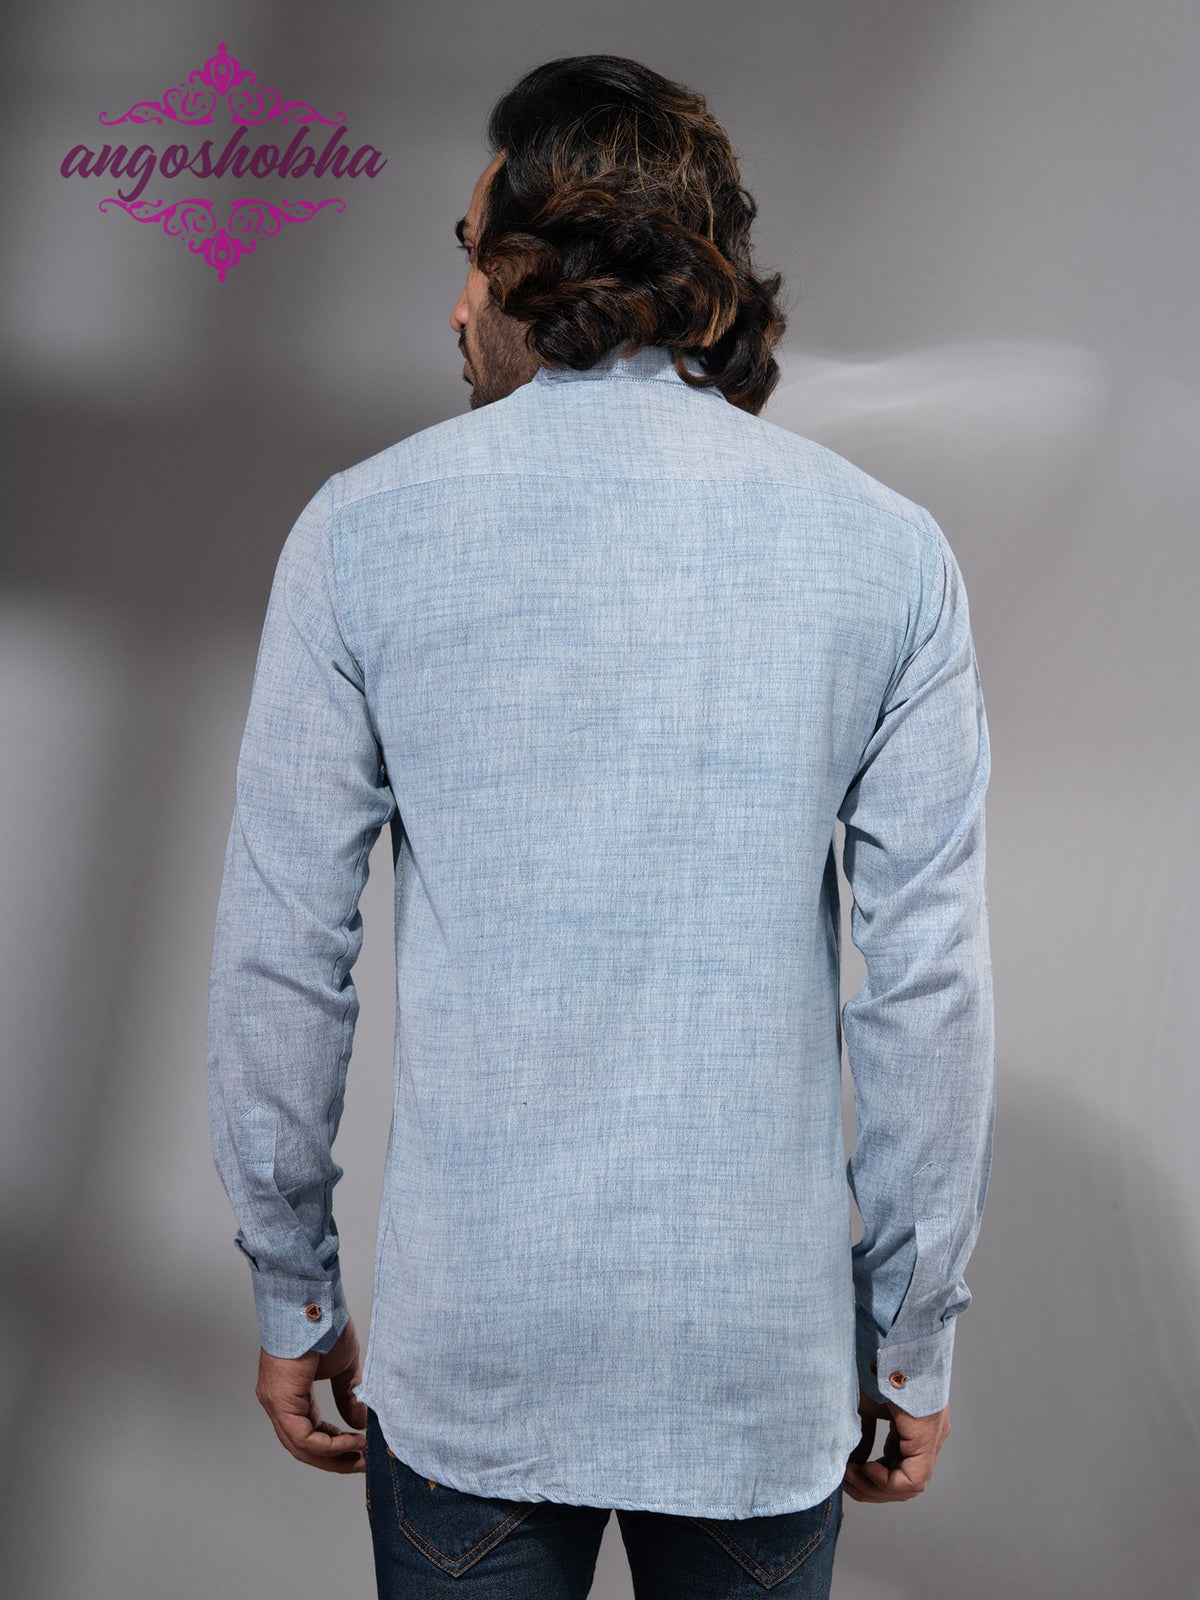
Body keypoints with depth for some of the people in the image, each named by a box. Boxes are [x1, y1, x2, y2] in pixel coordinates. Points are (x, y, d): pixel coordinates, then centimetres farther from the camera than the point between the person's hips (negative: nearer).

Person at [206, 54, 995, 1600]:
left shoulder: (363, 530, -6)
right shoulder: (888, 550, -4)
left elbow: (282, 957, -5)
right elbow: (929, 983, -5)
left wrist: (291, 1292, 8)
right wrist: (915, 1335, 6)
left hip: (467, 1354, -1)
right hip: (765, 1352, 1)